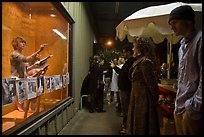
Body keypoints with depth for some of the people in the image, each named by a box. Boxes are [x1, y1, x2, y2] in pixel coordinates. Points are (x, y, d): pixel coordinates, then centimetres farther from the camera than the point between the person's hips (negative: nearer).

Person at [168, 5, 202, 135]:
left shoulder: (200, 39, -11)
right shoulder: (183, 45, 16)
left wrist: (194, 106, -16)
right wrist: (178, 104, 17)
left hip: (192, 110, -8)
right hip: (180, 107, 8)